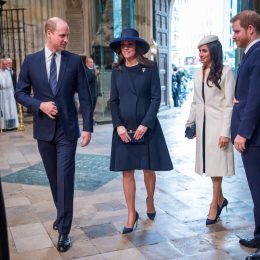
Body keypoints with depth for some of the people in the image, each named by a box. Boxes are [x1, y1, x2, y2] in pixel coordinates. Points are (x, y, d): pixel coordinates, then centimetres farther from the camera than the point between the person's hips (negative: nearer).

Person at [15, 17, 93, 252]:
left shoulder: (75, 61, -2)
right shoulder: (31, 61, 1)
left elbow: (85, 96, -2)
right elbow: (20, 93, 4)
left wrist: (88, 127, -7)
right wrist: (40, 105, -14)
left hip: (67, 129, -2)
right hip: (44, 128, 2)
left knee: (65, 178, -6)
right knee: (54, 178, 15)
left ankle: (64, 230, 3)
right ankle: (62, 215, 37)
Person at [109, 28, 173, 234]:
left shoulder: (150, 68, -2)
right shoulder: (117, 71, 6)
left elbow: (156, 98, -5)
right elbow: (113, 101, 6)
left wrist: (145, 124, -14)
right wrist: (118, 126, -7)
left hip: (147, 127, -2)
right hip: (124, 129, 2)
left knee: (148, 169, 9)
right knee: (127, 172, 2)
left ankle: (150, 201, 36)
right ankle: (132, 215, 13)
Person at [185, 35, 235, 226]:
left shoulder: (226, 72, -8)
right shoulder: (198, 73, 9)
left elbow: (229, 104, -11)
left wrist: (225, 132, -14)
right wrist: (189, 123, 11)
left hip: (217, 124, -5)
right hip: (202, 124, 5)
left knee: (216, 165, 0)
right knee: (209, 164, 10)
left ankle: (214, 205, 11)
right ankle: (220, 198, 27)